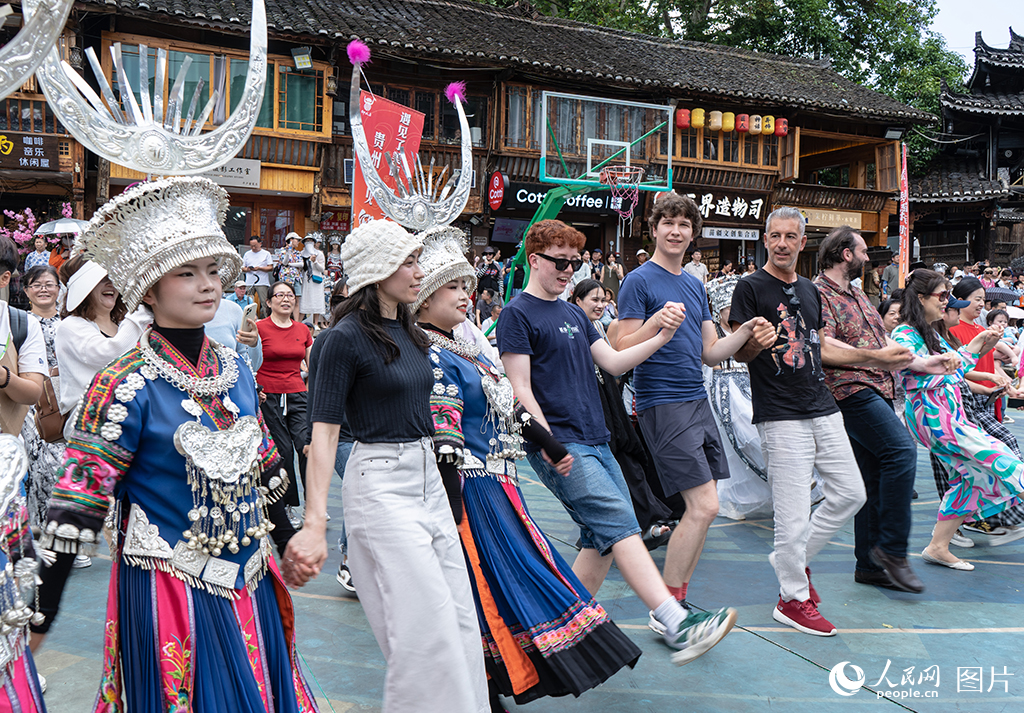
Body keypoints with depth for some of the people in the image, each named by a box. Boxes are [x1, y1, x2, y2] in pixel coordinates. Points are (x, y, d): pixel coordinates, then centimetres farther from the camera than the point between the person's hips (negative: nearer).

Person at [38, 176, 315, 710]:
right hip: (169, 587, -6)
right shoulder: (126, 385, -15)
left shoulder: (235, 369, 3)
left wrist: (269, 540, 20)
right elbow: (75, 509, -14)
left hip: (249, 578, 6)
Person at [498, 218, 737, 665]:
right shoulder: (518, 314, -5)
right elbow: (520, 390, -10)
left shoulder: (574, 314, 19)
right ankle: (676, 625, -24)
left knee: (605, 538, 7)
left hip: (596, 442, 8)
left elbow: (613, 362, 14)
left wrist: (659, 339, 1)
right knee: (619, 524, -18)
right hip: (560, 446, -8)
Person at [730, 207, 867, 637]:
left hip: (823, 409, 8)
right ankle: (792, 599, 12)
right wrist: (757, 341, -29)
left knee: (851, 494, 10)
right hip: (781, 417, -7)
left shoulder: (810, 291, 16)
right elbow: (739, 352, -8)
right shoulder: (751, 288, -5)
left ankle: (793, 559, 27)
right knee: (793, 514, -5)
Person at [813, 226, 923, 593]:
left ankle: (870, 564, 15)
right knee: (901, 450, -23)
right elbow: (824, 349, -22)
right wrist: (876, 357, -28)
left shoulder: (858, 295, 23)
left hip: (877, 392, 10)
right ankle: (891, 548, -15)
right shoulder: (818, 294, -8)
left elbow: (882, 341, 30)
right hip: (851, 390, -10)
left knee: (875, 477, 9)